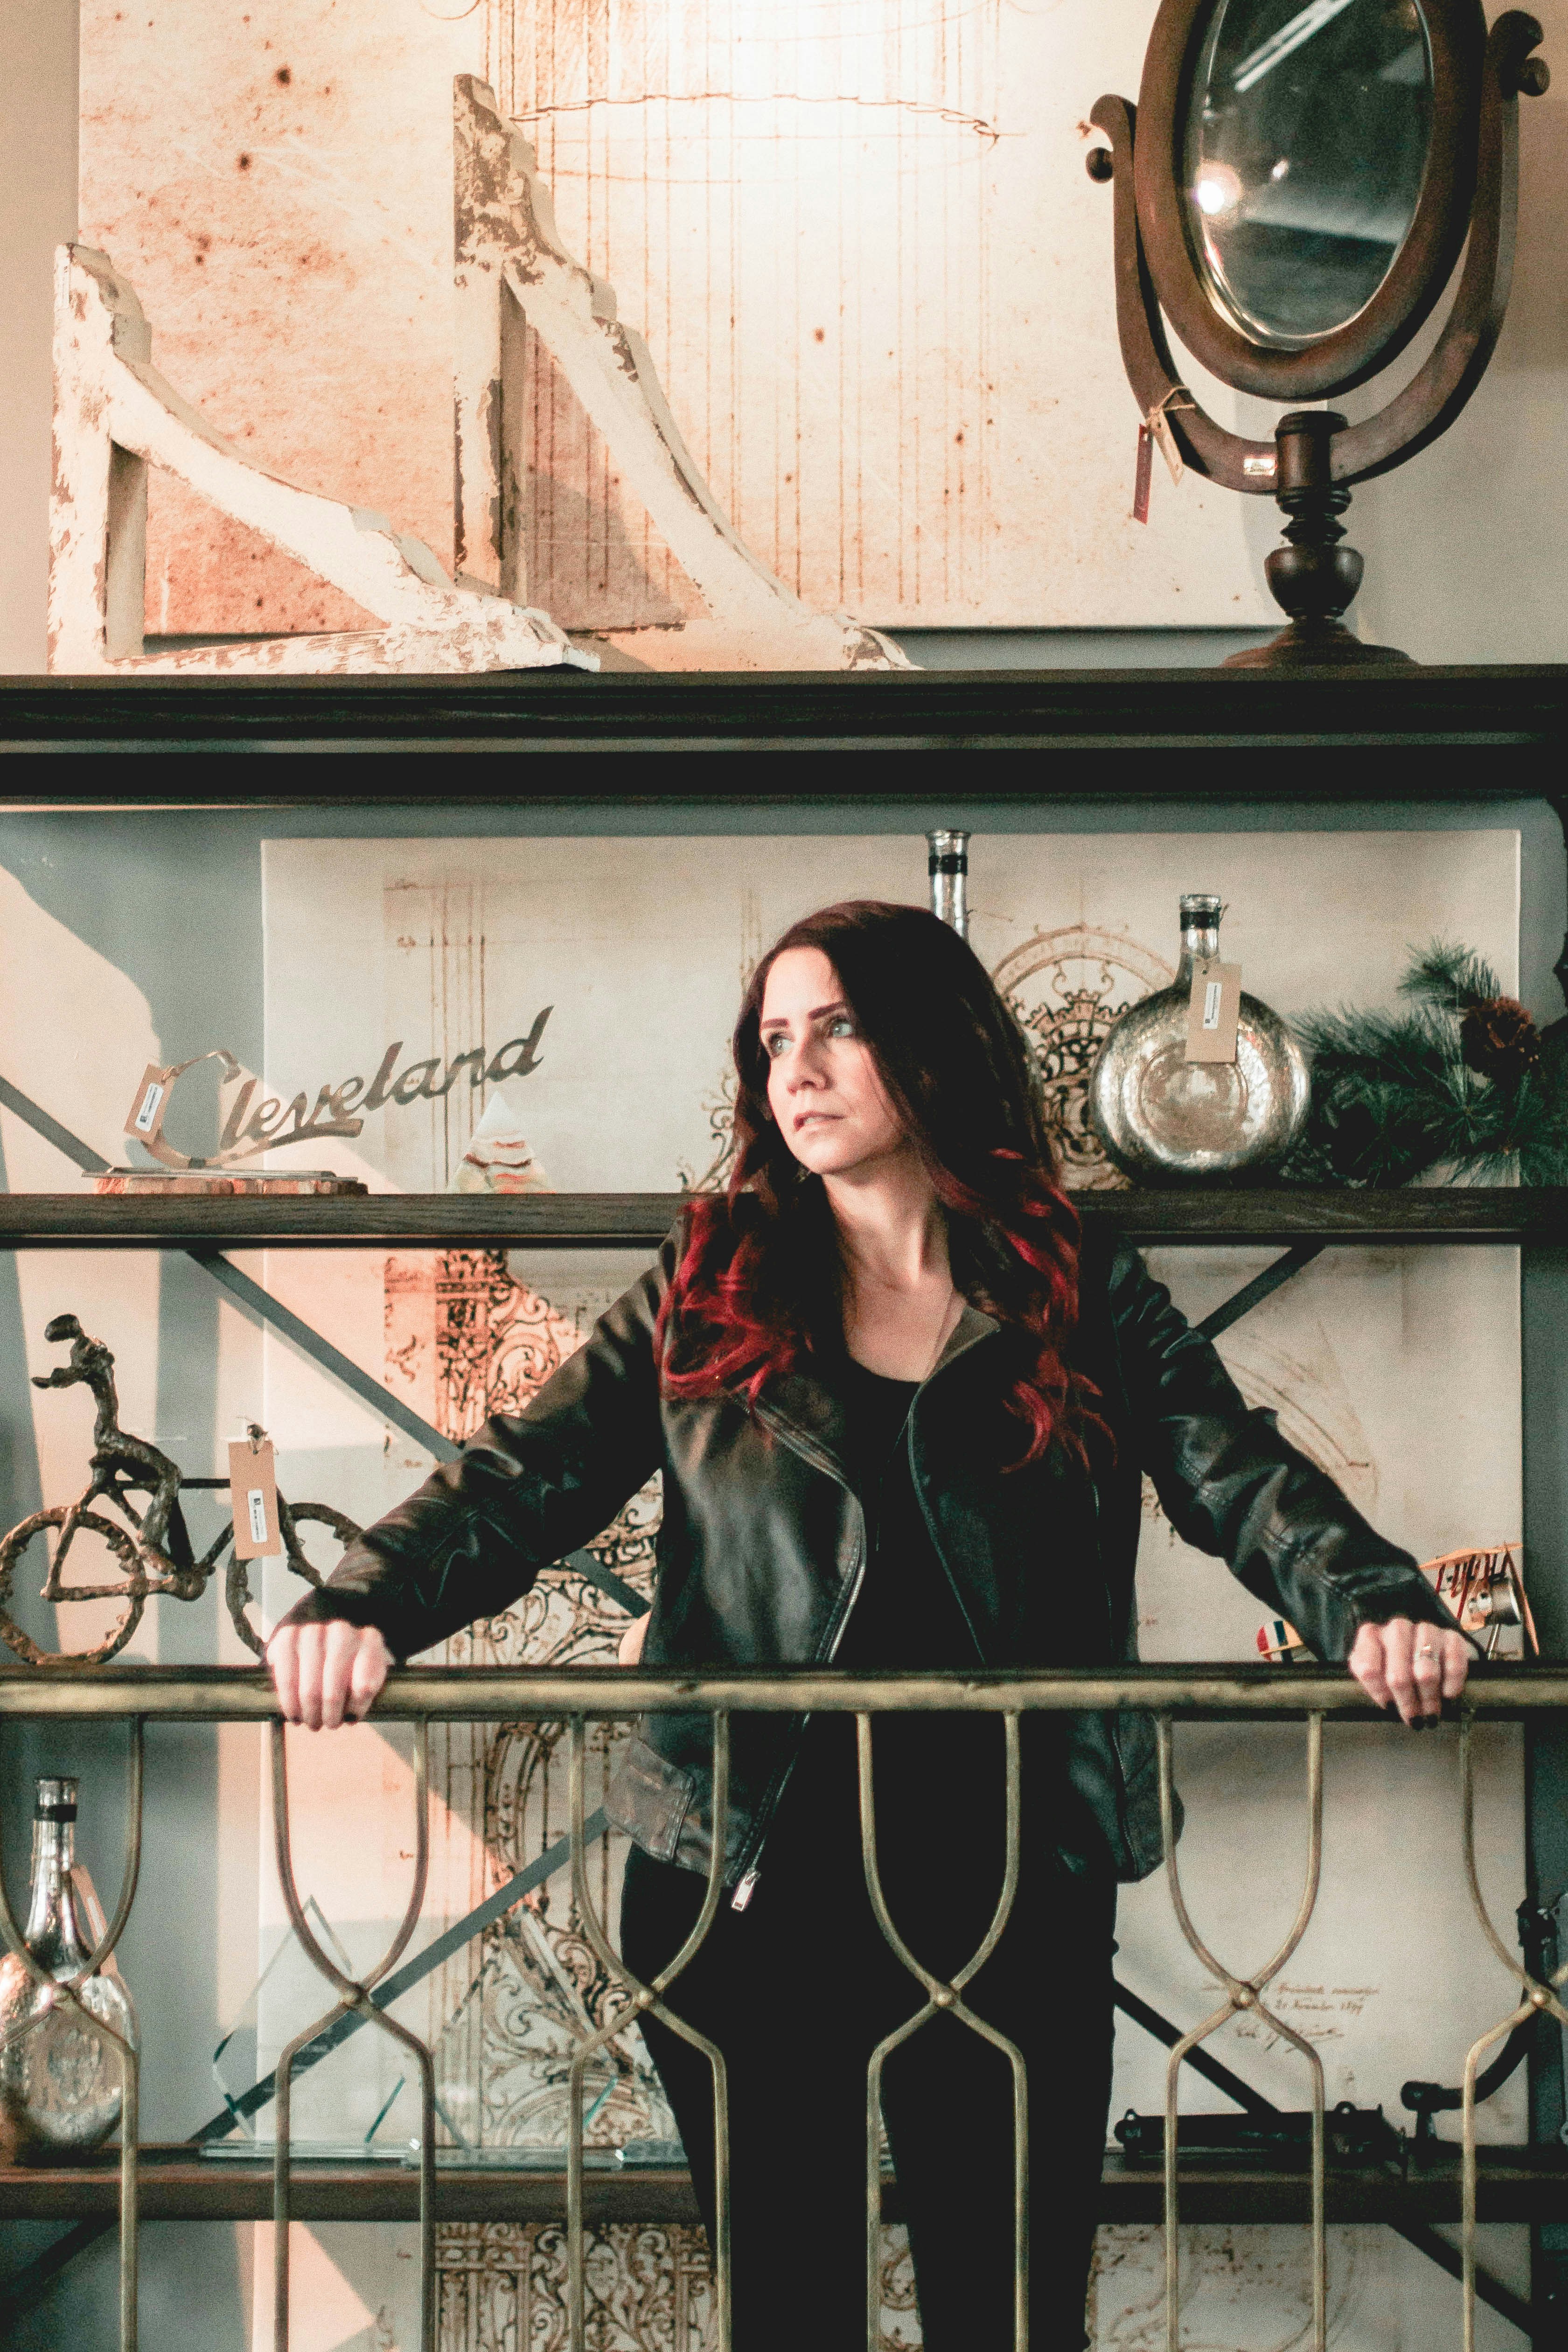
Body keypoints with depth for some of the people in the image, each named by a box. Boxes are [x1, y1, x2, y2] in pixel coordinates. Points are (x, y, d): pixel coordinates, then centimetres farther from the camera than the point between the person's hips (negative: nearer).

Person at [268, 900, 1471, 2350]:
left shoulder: (1084, 1299, 5)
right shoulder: (709, 1294, 6)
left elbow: (1242, 1481, -5)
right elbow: (530, 1476, -4)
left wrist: (1375, 1606, -26)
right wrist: (364, 1605, -23)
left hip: (1013, 1882, 0)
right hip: (750, 1881, 1)